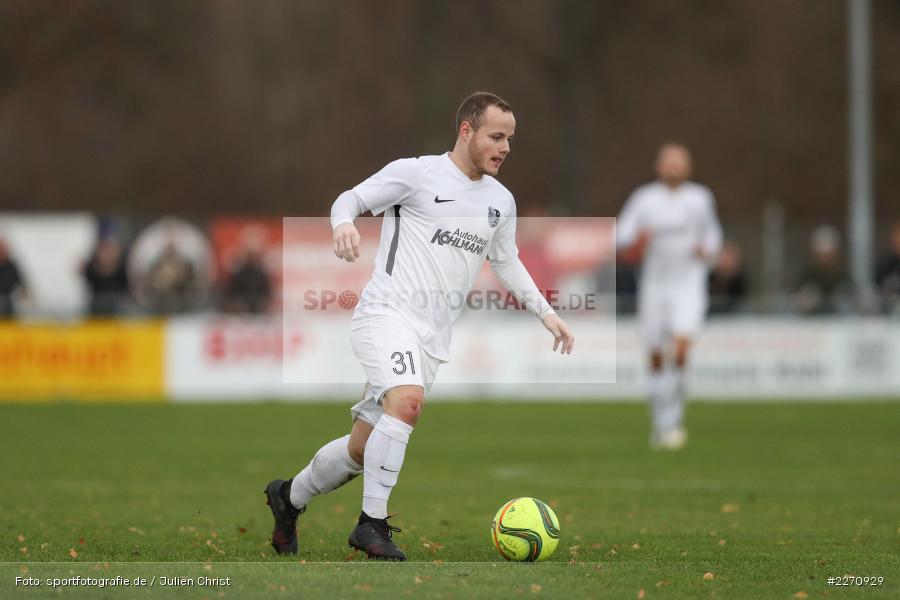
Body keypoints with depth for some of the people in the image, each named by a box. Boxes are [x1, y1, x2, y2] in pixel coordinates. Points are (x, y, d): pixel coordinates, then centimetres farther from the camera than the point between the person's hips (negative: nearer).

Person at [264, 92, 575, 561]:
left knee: (365, 448, 5)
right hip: (387, 312, -7)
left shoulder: (501, 201, 16)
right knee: (407, 400, -32)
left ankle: (289, 497, 30)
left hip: (434, 338, 7)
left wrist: (545, 313, 21)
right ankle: (372, 523, -25)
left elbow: (506, 263, 29)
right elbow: (352, 198, 0)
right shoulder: (417, 173, -2)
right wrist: (344, 222, -23)